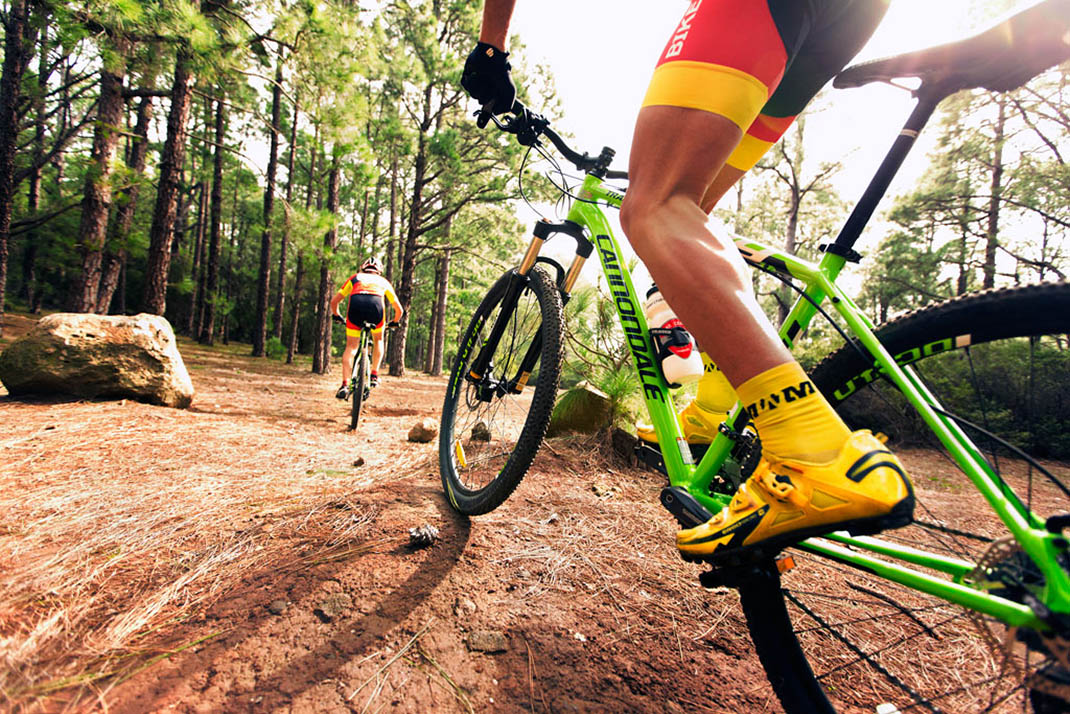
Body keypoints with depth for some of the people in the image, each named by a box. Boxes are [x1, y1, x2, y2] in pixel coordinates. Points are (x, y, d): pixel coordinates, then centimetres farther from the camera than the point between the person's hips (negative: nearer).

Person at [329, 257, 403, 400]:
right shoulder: (383, 281, 35)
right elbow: (399, 310, 36)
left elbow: (334, 301, 30)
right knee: (378, 340, 27)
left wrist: (338, 316, 48)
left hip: (355, 304, 0)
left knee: (351, 347, 10)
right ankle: (374, 375, 19)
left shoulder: (354, 277, 34)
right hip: (376, 305, 0)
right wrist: (394, 323, 55)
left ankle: (345, 385, -2)